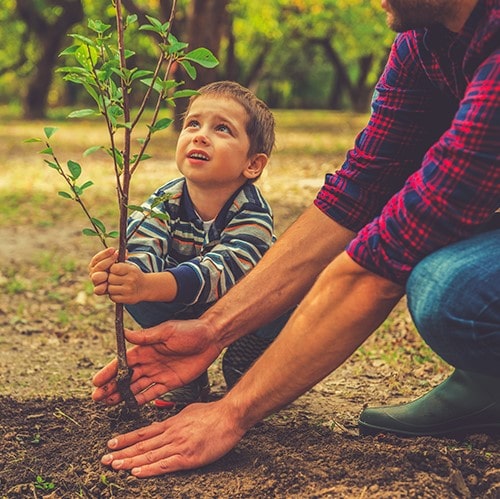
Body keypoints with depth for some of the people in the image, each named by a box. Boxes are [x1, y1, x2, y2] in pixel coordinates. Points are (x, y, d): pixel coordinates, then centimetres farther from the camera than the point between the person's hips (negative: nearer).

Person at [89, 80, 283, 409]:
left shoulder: (252, 213, -31)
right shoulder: (164, 202, -18)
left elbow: (219, 271, -46)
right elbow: (141, 249, -33)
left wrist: (149, 285, -65)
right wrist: (119, 272, -60)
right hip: (187, 314, 3)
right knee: (132, 291, -22)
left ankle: (243, 367, -3)